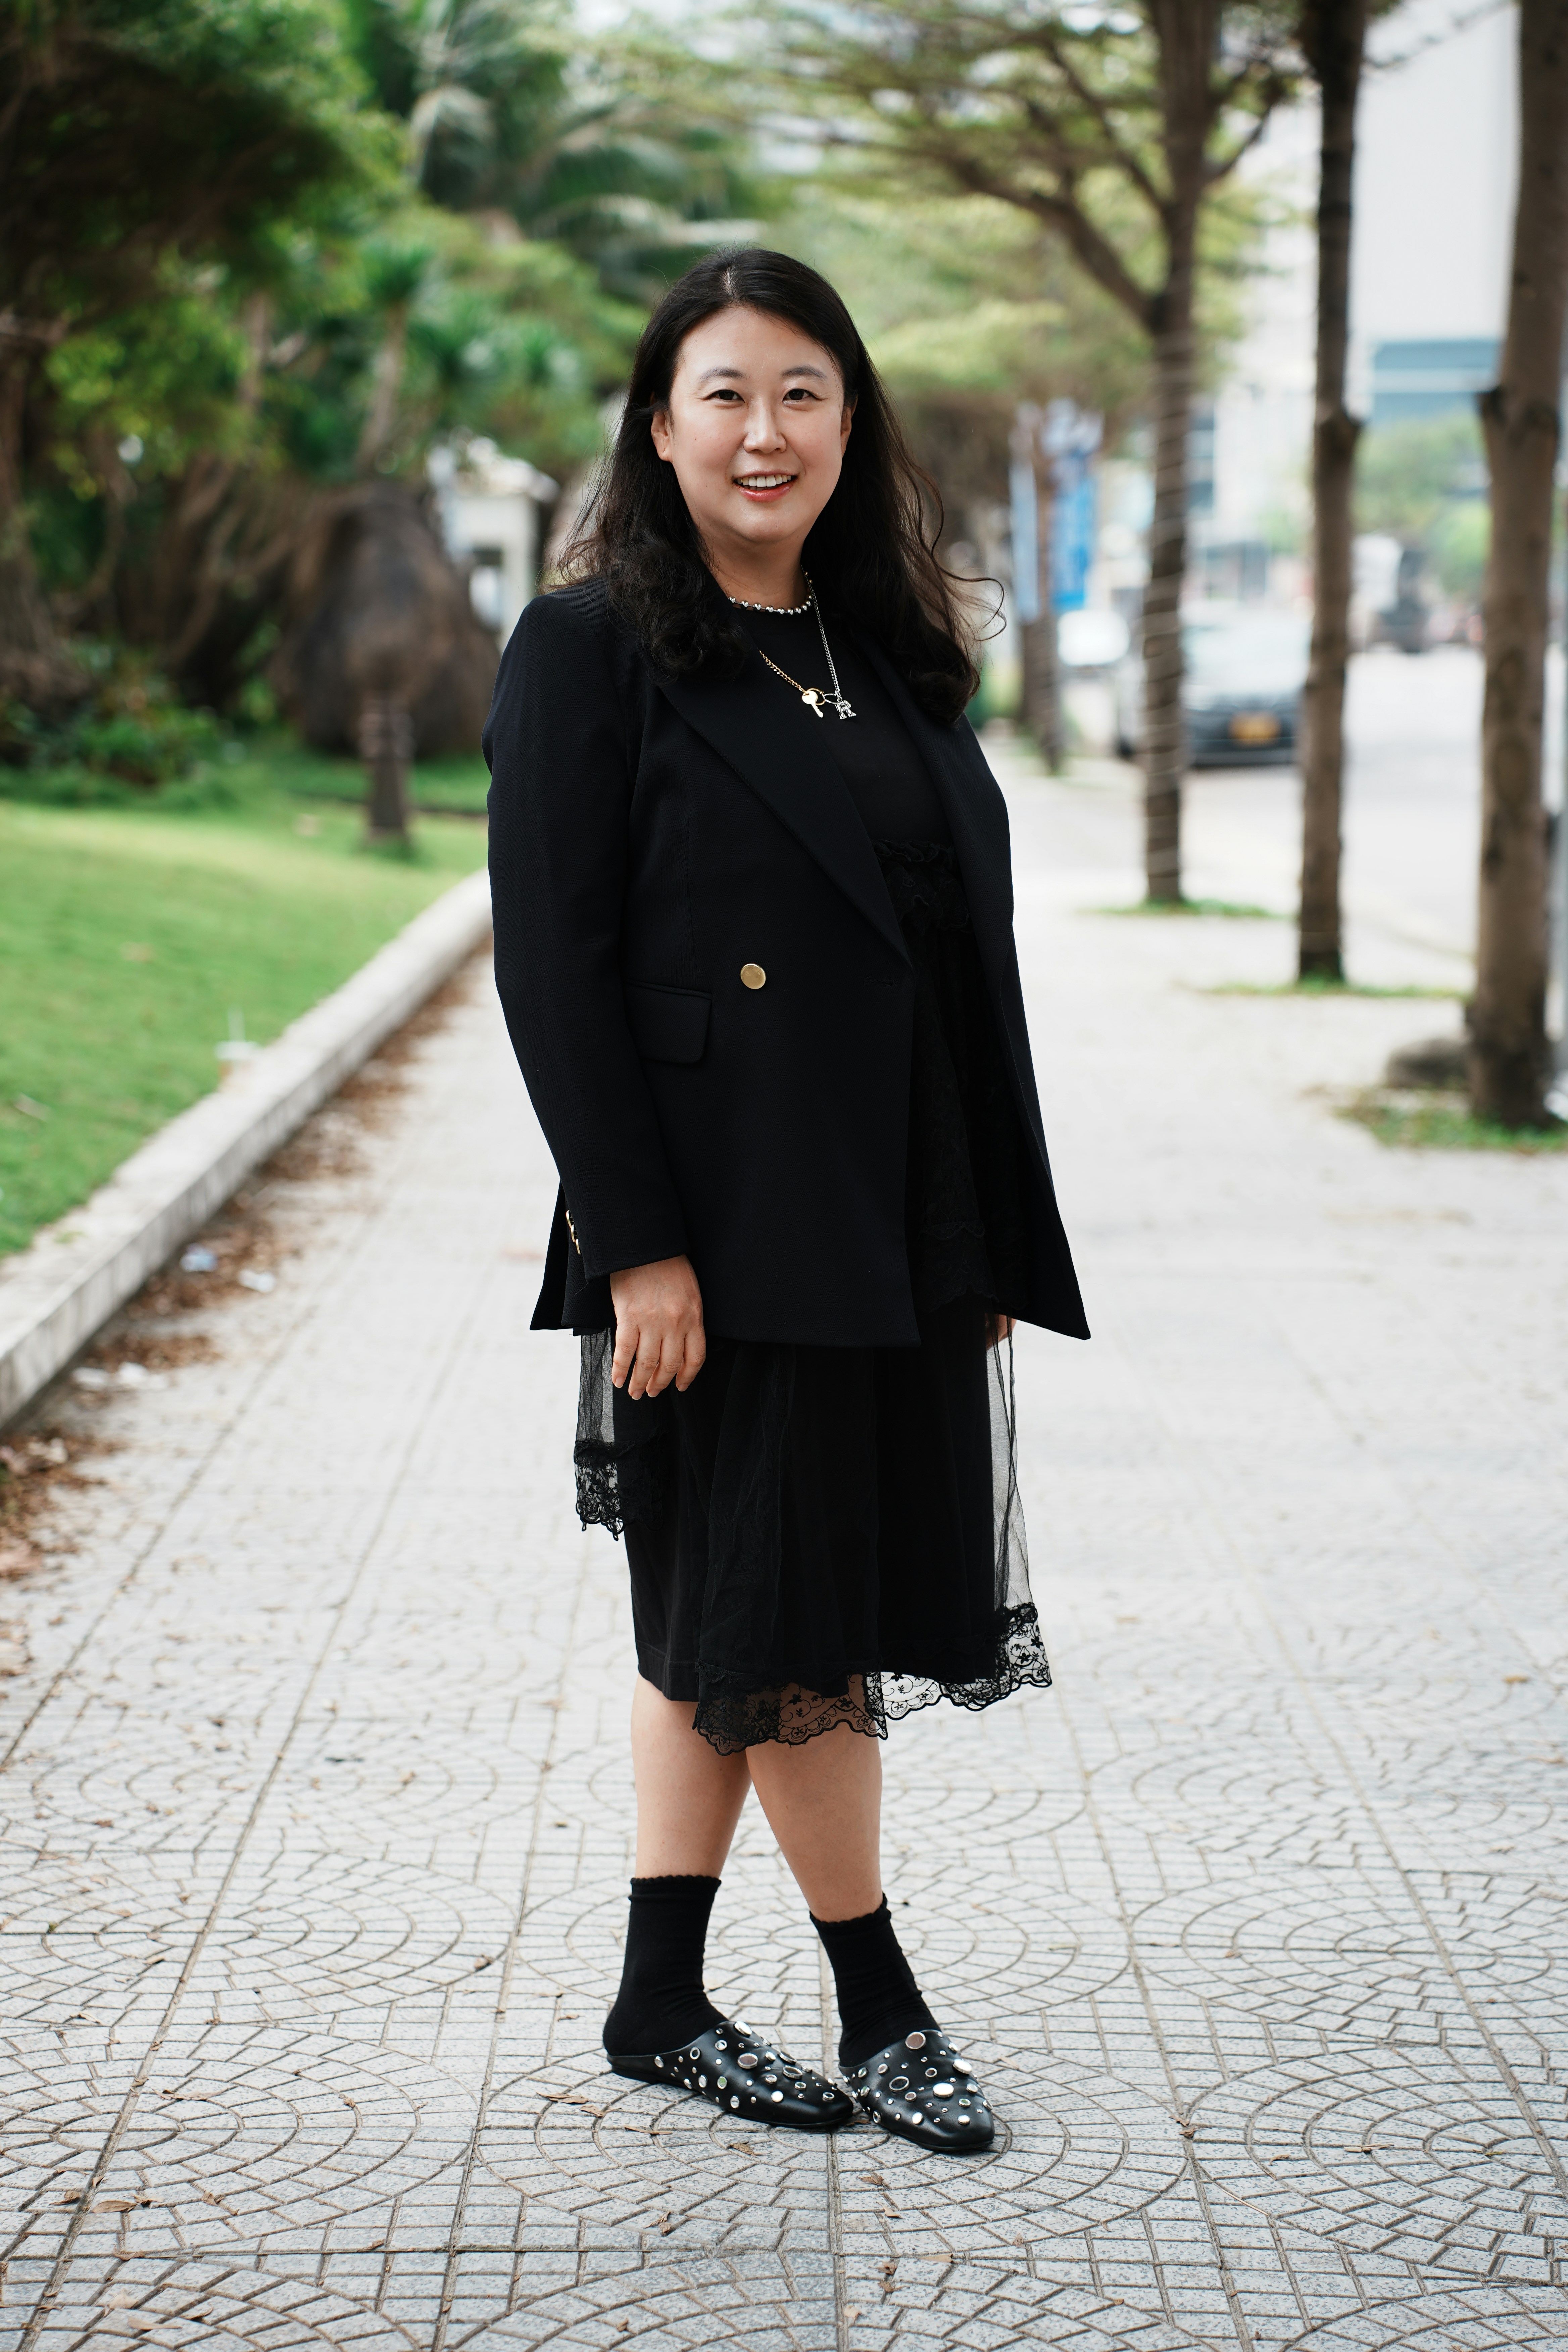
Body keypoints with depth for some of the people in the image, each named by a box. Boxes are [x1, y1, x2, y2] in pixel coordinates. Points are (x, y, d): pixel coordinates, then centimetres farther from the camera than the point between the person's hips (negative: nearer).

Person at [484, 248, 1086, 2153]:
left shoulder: (894, 657, 13)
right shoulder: (588, 652, -6)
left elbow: (969, 965, 14)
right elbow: (550, 970, -12)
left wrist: (1000, 1245, 11)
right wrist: (635, 1245, -17)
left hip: (905, 1239, 7)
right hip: (724, 1242, -6)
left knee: (723, 1628, 13)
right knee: (781, 1627, 3)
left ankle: (661, 2005, 23)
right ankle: (880, 2012, 16)